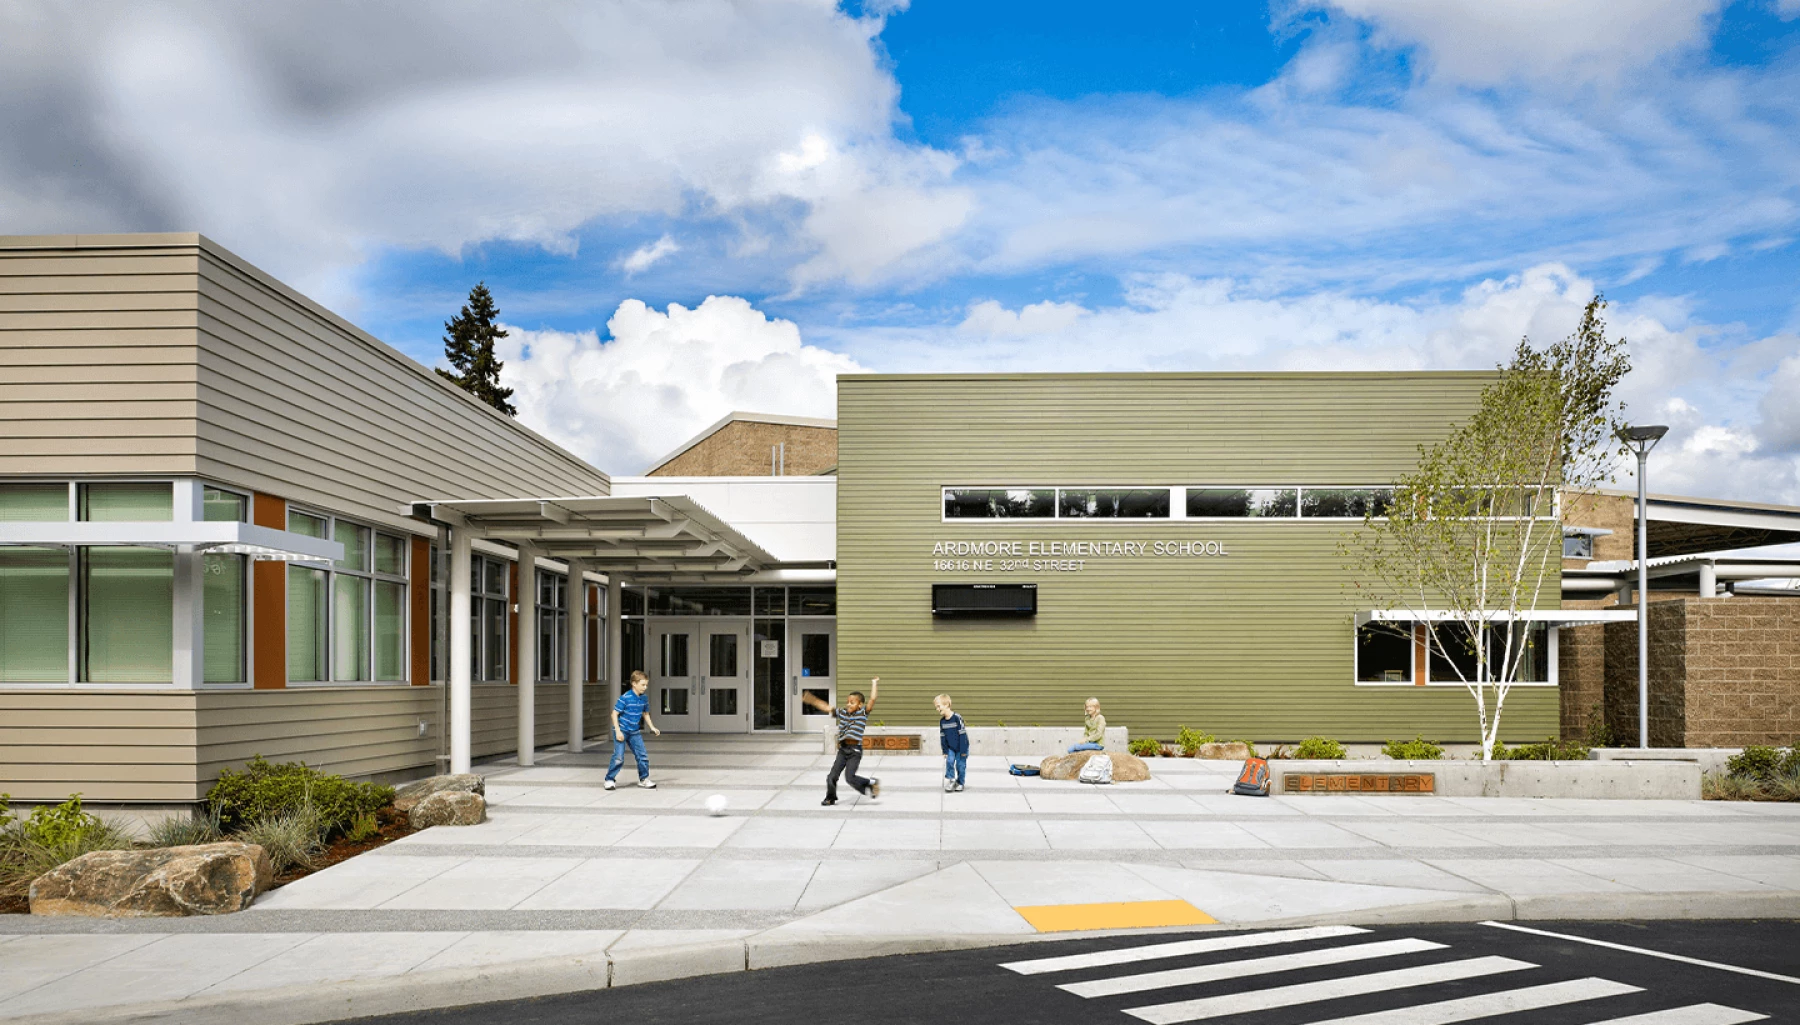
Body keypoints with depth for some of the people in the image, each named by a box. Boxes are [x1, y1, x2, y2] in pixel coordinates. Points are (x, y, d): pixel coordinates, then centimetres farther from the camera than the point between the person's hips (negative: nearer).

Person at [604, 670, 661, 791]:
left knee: (643, 755, 3)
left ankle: (644, 778, 19)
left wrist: (652, 727, 8)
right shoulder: (625, 698, -20)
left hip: (635, 732, 6)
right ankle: (609, 780, 8)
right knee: (618, 757, -8)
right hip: (622, 731, -6)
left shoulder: (644, 699, 0)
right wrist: (618, 731, -19)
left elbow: (645, 714, 16)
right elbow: (615, 714, -16)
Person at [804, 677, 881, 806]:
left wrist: (874, 684, -5)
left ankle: (872, 784, 6)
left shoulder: (863, 713, -3)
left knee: (850, 776, -15)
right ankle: (831, 798, 25)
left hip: (855, 750, -5)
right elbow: (826, 707, 12)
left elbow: (872, 699, -12)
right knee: (832, 777, 3)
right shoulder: (841, 713, 10)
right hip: (842, 749, 5)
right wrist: (811, 700, 8)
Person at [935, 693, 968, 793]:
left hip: (961, 748, -5)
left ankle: (960, 783, 16)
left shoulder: (957, 718, -24)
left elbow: (962, 734, -20)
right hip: (950, 748, 5)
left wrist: (963, 751, -18)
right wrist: (945, 751, 0)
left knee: (960, 765, 0)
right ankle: (950, 781, -2)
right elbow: (942, 737, 4)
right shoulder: (942, 721, -4)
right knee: (949, 762, -10)